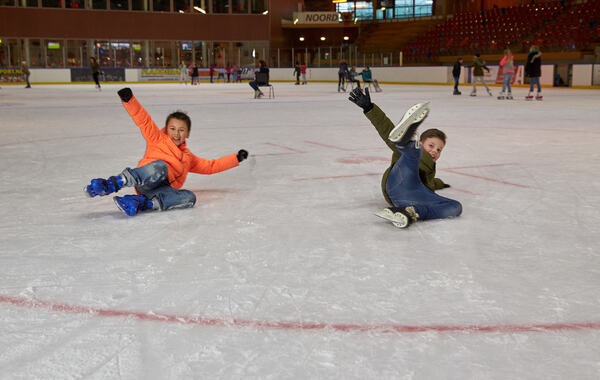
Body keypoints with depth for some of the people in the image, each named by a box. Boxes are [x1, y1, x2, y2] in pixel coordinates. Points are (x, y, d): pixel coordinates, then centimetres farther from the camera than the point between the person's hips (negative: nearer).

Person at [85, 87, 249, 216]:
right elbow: (143, 120, 9)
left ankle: (141, 202, -38)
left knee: (189, 198, -27)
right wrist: (129, 99, -7)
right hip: (145, 182, -4)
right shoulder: (157, 139, 21)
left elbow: (211, 166, 38)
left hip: (163, 189, 4)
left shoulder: (188, 158, 34)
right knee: (161, 166, -37)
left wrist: (236, 158, 32)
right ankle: (112, 184, -47)